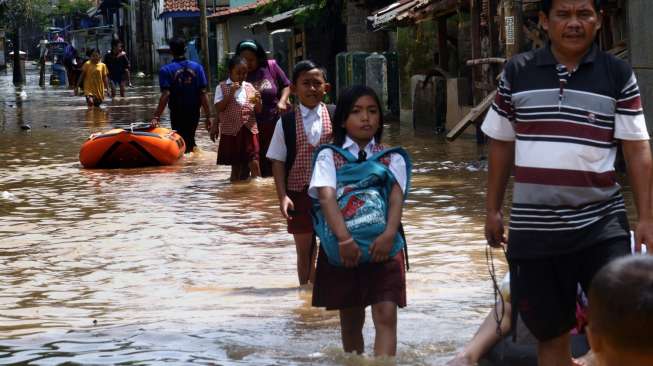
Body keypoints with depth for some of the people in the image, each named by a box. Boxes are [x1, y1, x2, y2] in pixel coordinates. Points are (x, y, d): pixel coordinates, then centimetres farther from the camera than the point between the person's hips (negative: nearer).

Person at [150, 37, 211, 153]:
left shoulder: (166, 70, -11)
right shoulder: (197, 67, -3)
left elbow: (165, 95, -20)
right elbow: (203, 93, -5)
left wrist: (156, 117, -20)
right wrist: (208, 116, -1)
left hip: (177, 113, -3)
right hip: (194, 112, 3)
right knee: (190, 139, 23)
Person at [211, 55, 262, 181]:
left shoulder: (249, 87, 8)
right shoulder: (222, 87, -1)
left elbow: (258, 110, 11)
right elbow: (218, 108, -11)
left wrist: (258, 101, -10)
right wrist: (231, 94, -18)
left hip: (249, 130, 2)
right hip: (231, 130, -2)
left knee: (254, 163, -6)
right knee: (235, 164, 7)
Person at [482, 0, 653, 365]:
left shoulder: (618, 74, -1)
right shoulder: (517, 72, 4)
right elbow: (501, 144, 13)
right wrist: (493, 210, 13)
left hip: (601, 223, -2)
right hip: (533, 227, 2)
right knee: (551, 335, 11)